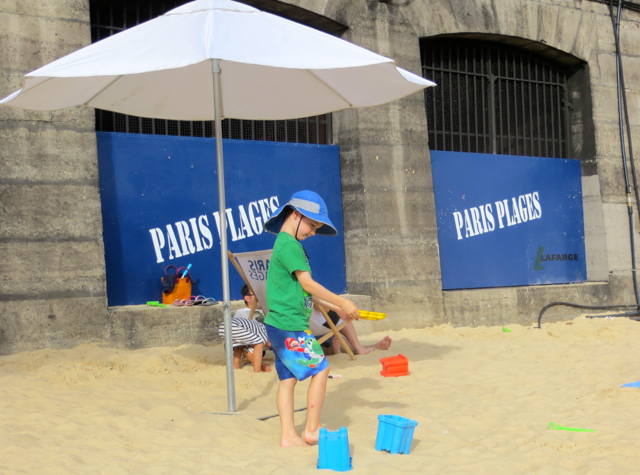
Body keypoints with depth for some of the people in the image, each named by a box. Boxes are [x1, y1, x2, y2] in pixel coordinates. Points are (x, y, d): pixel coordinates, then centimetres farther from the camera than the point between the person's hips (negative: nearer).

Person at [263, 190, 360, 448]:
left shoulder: (287, 244, 18)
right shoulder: (289, 245, -14)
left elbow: (304, 290, 20)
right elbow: (307, 284, -18)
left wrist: (337, 307, 17)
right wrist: (342, 302, -14)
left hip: (280, 326, 10)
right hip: (290, 326, -10)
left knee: (288, 378, 9)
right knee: (320, 369, -2)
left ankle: (288, 436, 12)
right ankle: (312, 429, 6)